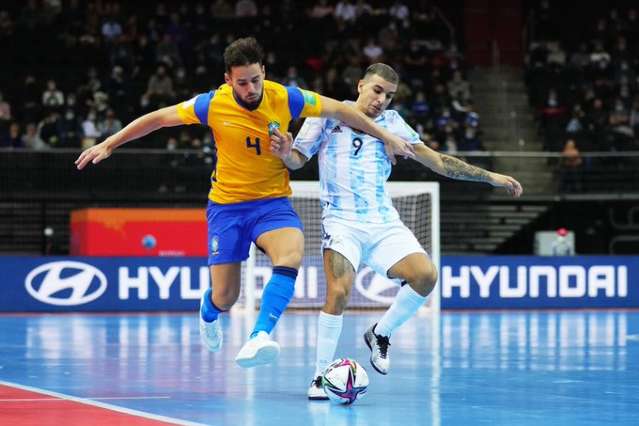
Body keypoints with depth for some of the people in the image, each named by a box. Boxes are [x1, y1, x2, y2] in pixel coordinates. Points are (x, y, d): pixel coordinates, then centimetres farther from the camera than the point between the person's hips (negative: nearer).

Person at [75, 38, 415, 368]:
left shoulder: (284, 99, -11)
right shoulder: (213, 104, -13)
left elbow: (340, 111, 1)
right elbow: (158, 118, -2)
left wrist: (385, 136, 5)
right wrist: (109, 144, 0)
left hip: (273, 201, 0)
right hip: (227, 204, 0)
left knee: (292, 254, -33)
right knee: (224, 298, 0)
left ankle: (259, 338, -40)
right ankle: (208, 313, 39)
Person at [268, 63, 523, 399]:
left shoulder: (391, 122, 13)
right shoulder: (328, 114, 5)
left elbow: (438, 161, 14)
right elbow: (297, 160, 7)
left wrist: (491, 177, 11)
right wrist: (284, 153, -18)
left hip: (384, 223, 4)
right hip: (342, 220, -4)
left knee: (425, 275, -19)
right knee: (339, 292, -24)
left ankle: (380, 334, 6)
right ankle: (320, 377, -9)